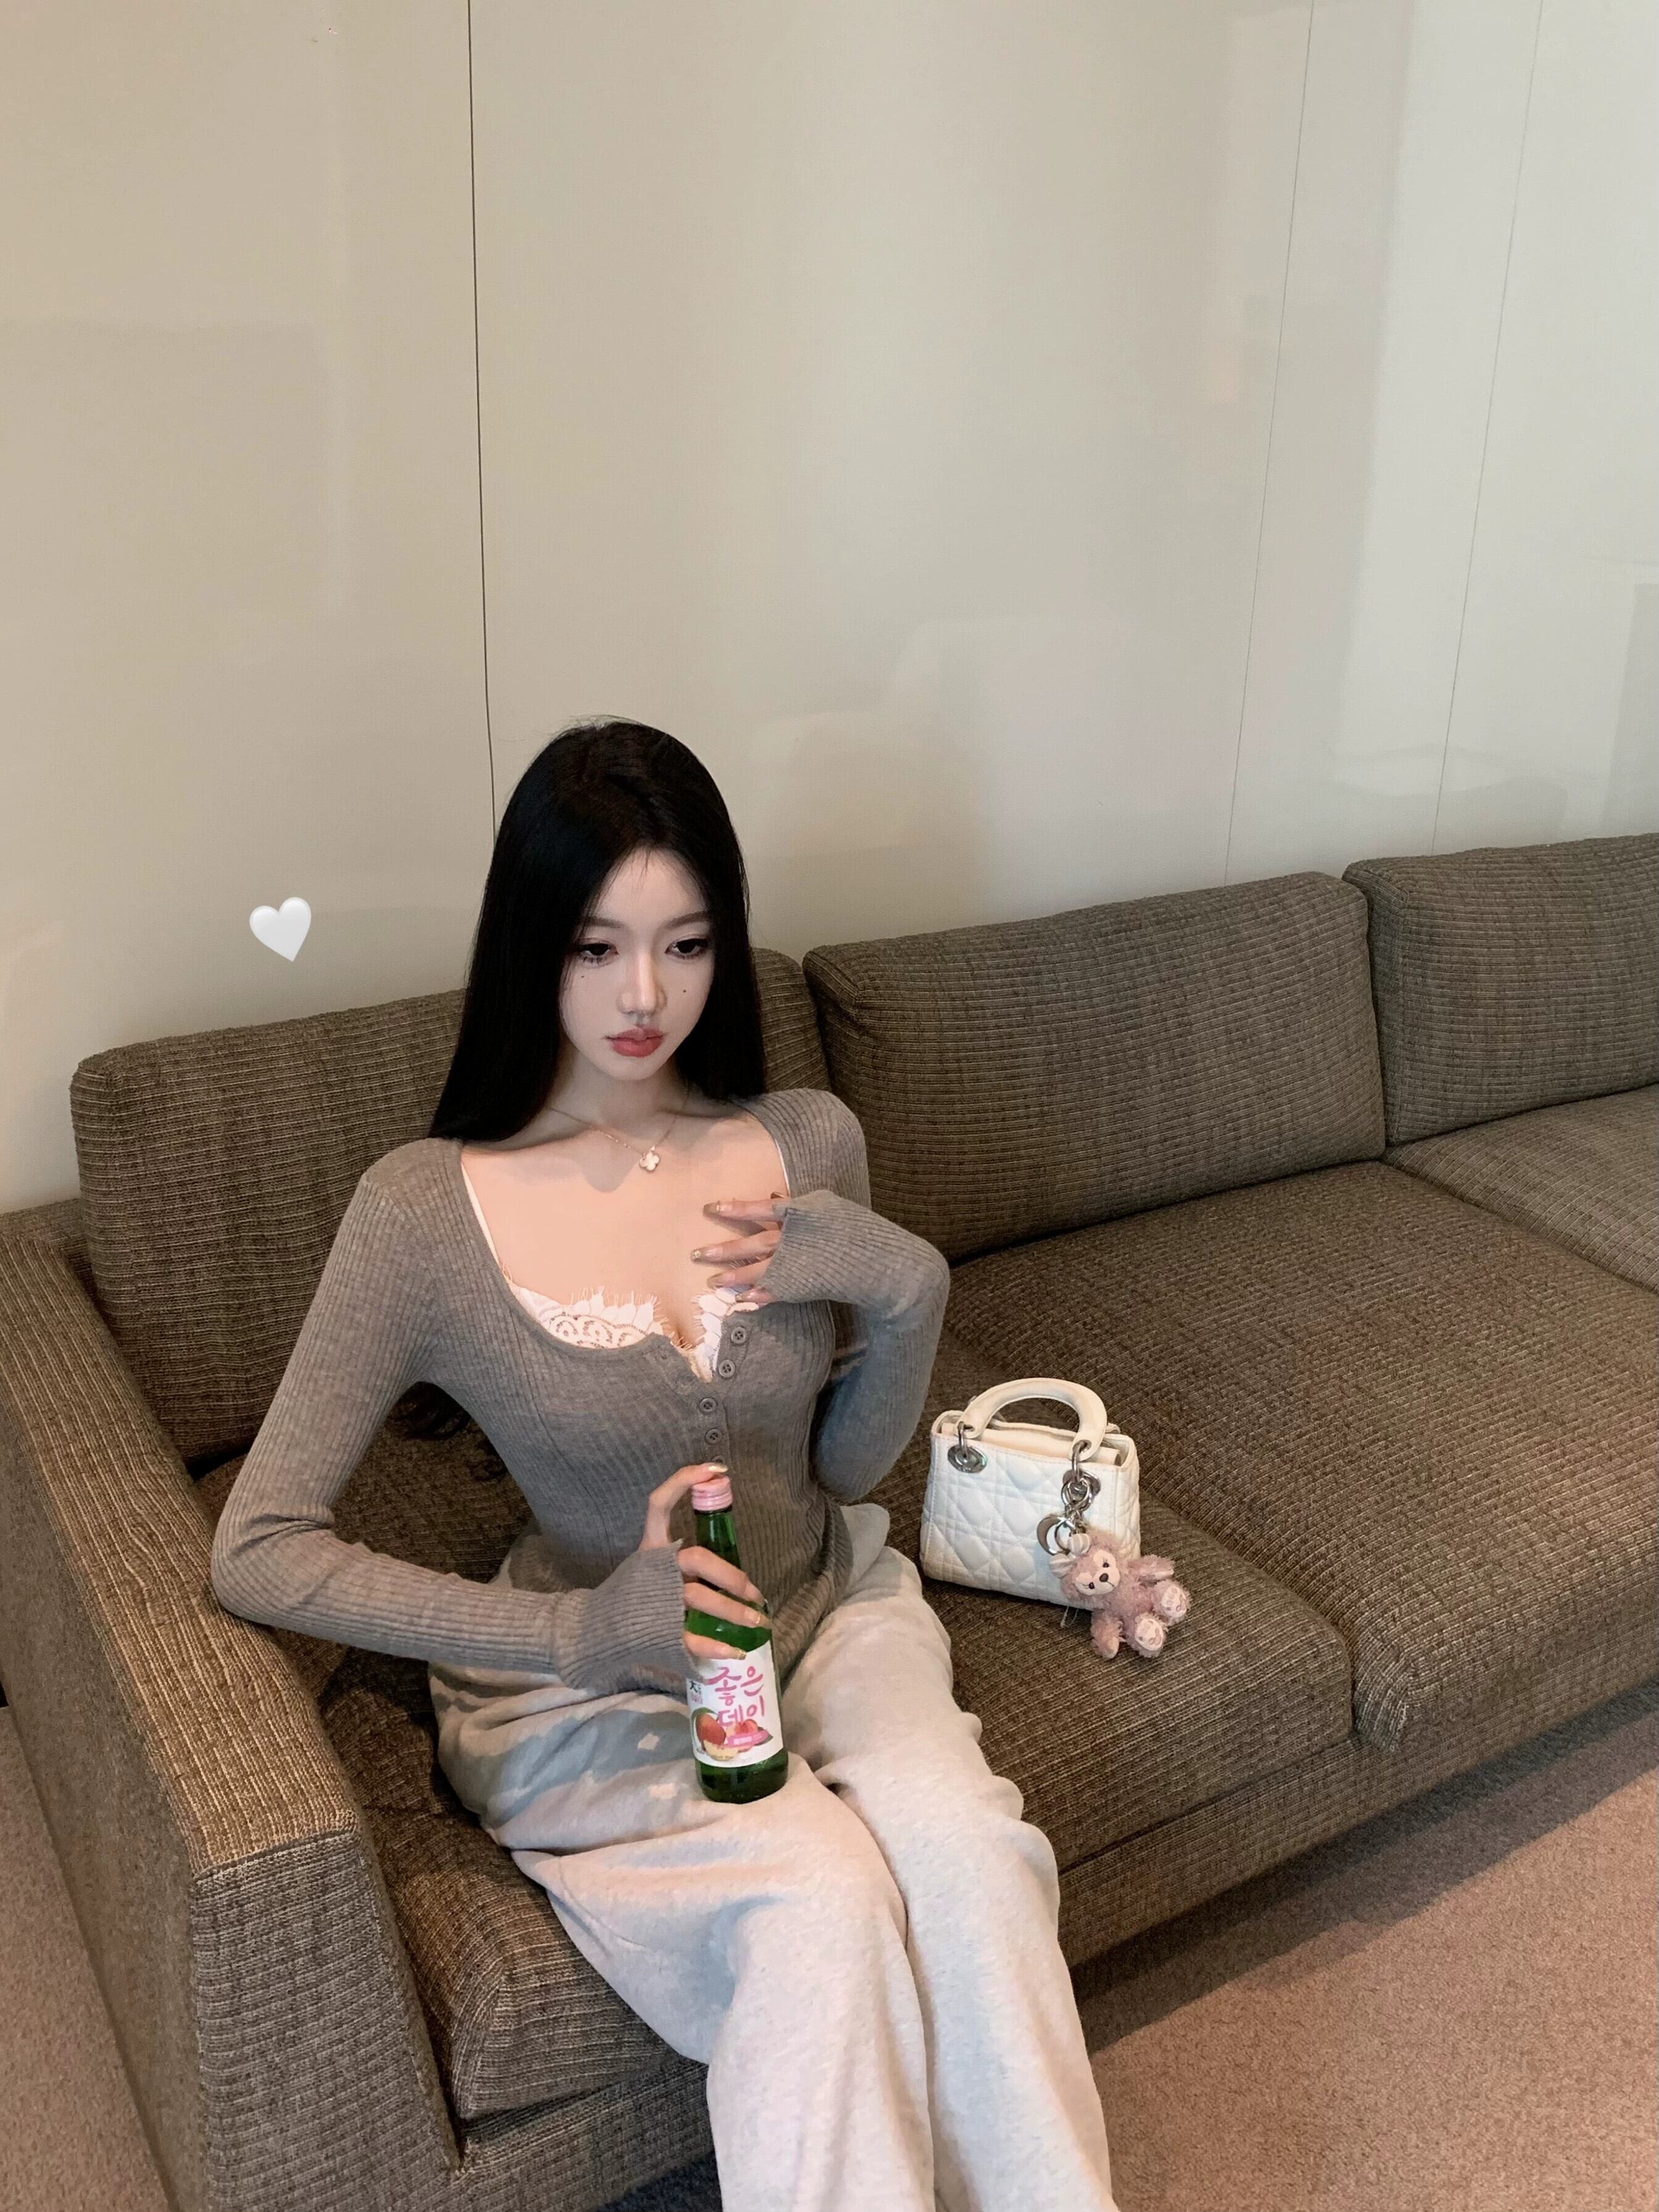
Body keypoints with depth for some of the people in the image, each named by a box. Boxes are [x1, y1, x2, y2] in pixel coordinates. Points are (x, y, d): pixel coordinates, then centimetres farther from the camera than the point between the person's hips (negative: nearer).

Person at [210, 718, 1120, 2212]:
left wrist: (907, 1294, -16)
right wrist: (577, 1633, -24)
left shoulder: (809, 1145, -5)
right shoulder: (424, 1211, -16)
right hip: (579, 1694, -3)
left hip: (828, 1614, 3)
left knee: (958, 1835, -27)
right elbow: (257, 1551, -14)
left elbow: (848, 1467, 5)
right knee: (823, 1891, -30)